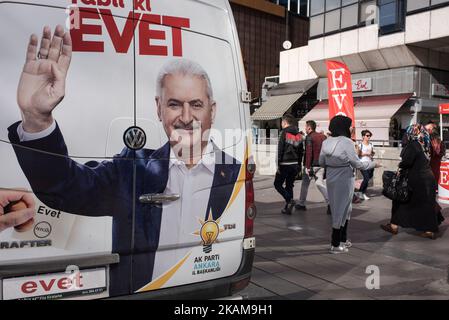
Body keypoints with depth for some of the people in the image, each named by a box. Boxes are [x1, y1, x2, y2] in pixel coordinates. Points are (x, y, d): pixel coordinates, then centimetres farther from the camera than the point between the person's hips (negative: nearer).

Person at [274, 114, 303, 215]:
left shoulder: (284, 133, -9)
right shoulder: (299, 135, 12)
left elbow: (280, 150, -13)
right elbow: (301, 152, 13)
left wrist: (278, 165, -11)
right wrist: (299, 165, 17)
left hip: (285, 164, -6)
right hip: (295, 165, 7)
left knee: (278, 184, 6)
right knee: (289, 186, 13)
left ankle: (289, 200, -12)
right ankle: (287, 208, 14)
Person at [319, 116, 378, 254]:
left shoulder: (326, 142, 2)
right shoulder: (347, 142, -16)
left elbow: (321, 162, 8)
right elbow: (357, 164, -11)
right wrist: (373, 164, 3)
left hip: (331, 179, 6)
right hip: (344, 180, -6)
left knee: (345, 208, 20)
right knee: (341, 209, 4)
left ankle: (343, 239, 29)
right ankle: (335, 245, 12)